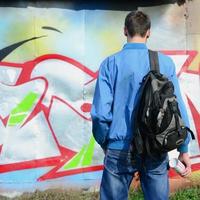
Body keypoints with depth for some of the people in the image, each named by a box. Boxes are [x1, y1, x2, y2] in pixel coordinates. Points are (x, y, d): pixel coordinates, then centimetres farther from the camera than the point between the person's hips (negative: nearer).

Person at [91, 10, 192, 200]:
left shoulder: (110, 63, -5)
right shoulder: (165, 62, -1)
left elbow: (101, 112, -9)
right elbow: (178, 108, -3)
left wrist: (104, 143, 8)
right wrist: (184, 149, 6)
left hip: (121, 150, -1)